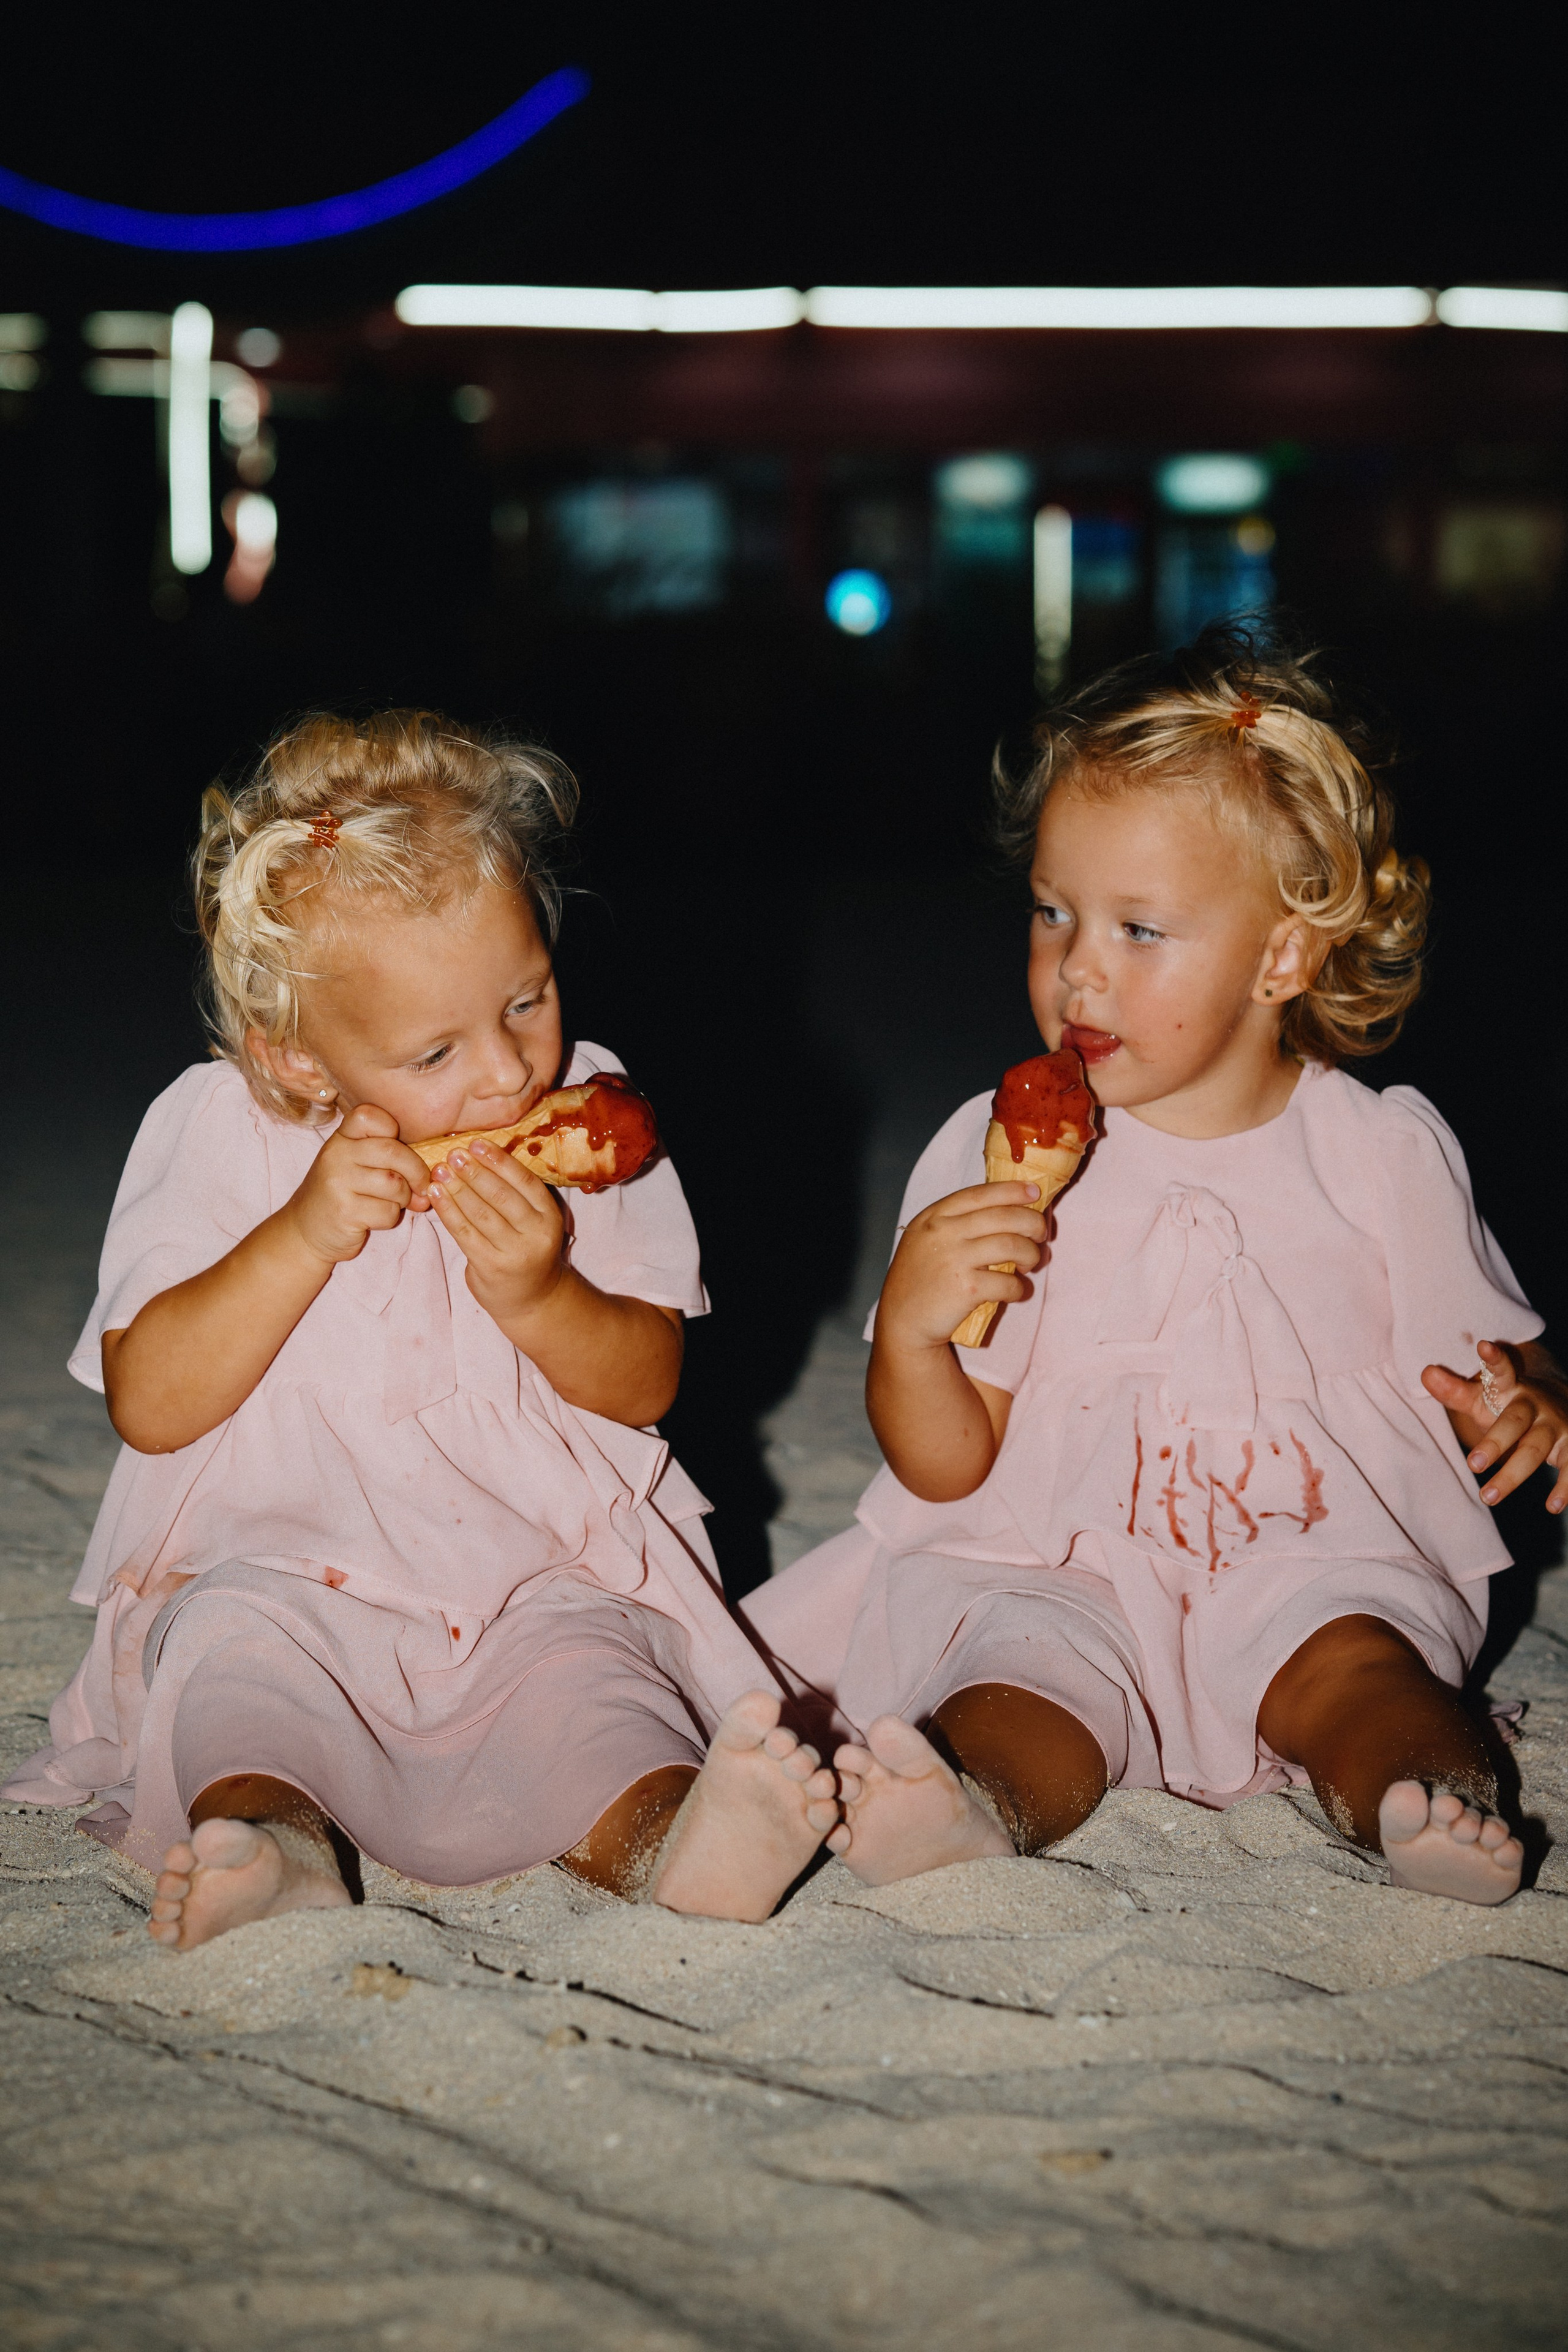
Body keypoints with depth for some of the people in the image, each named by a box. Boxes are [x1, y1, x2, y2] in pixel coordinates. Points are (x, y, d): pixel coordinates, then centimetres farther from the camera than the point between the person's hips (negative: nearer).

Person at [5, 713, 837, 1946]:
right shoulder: (217, 1132, -4)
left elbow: (647, 1384, 1)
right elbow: (150, 1405, -10)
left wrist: (538, 1296, -20)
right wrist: (302, 1239, -22)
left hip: (542, 1580, 0)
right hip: (286, 1577, 1)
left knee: (586, 1676, -30)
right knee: (230, 1647, -30)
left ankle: (660, 1840, -55)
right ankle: (273, 1838, -53)